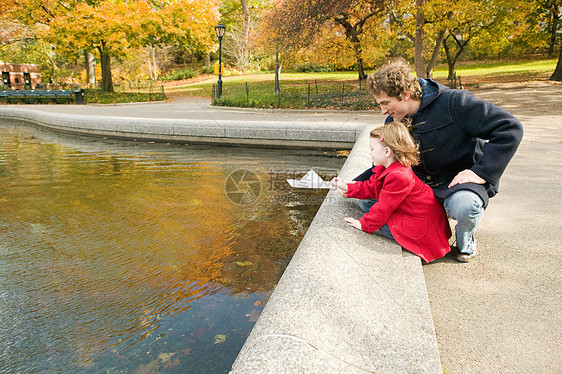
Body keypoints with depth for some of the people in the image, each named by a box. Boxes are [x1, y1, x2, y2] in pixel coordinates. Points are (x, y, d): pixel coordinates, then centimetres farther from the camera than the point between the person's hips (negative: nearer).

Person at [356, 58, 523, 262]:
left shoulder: (452, 102, -19)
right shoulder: (393, 122, 1)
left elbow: (510, 127, -19)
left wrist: (482, 171, -24)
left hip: (462, 177, -5)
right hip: (422, 183, 6)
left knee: (464, 205, -40)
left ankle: (465, 240, -2)